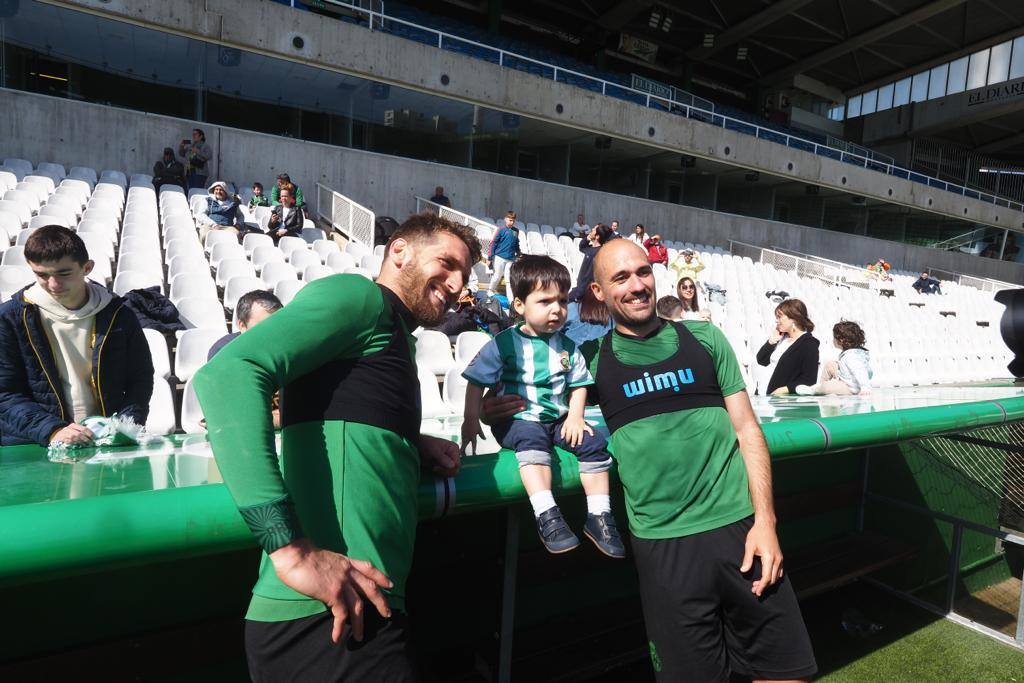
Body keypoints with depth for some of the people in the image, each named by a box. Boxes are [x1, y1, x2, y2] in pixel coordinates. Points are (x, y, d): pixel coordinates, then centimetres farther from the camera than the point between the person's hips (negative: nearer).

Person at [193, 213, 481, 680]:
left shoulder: (392, 337, 19)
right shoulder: (360, 295, -8)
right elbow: (226, 374, -21)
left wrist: (414, 445, 8)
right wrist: (292, 549, -26)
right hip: (328, 621, -9)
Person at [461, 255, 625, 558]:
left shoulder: (567, 346, 6)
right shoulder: (504, 343, -6)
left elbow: (578, 385, 11)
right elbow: (477, 382, -5)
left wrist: (575, 416, -5)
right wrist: (471, 420, -10)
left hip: (558, 418, 5)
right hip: (516, 419, -4)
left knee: (594, 443, -13)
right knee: (533, 440, -35)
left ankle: (598, 516, -2)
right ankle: (547, 515, -36)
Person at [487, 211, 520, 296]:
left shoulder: (516, 231, 7)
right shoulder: (501, 230, -5)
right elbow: (493, 243, -5)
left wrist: (518, 254, 22)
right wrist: (489, 258, -8)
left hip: (511, 259, 3)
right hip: (499, 257, -3)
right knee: (497, 276, 6)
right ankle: (490, 290, 28)